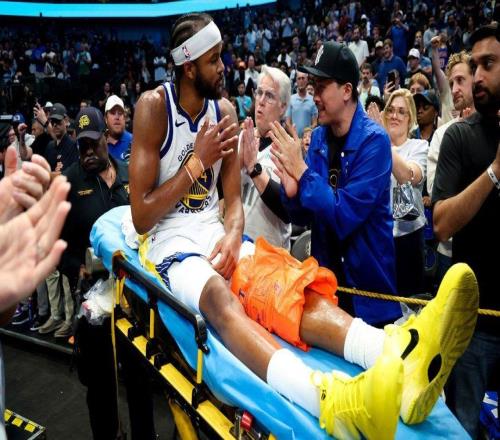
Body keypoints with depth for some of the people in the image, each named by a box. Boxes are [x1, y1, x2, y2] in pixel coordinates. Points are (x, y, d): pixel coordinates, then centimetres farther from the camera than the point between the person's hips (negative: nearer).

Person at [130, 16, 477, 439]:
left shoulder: (224, 111, 6)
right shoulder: (154, 107, -9)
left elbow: (233, 200, 5)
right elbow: (141, 218, -11)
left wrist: (232, 235, -18)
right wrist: (198, 161, -15)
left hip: (214, 232, 5)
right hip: (170, 242, -5)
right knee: (220, 297, -38)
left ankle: (398, 359, -51)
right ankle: (328, 397, -65)